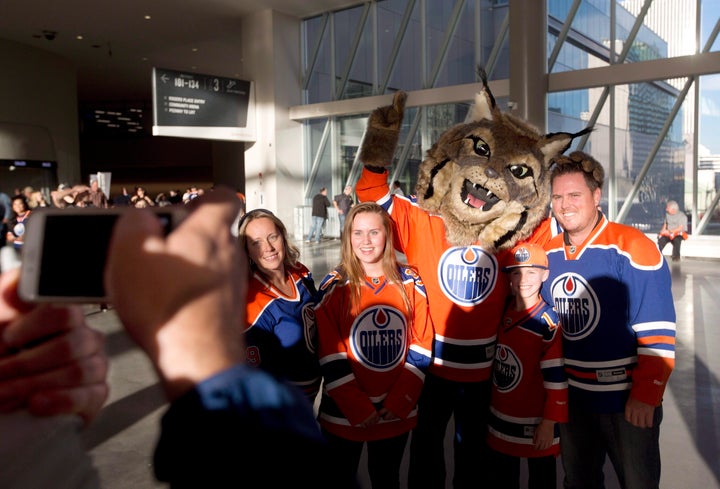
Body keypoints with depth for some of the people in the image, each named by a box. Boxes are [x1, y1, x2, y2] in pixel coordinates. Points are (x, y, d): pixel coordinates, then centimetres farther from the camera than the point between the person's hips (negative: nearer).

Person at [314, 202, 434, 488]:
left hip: (397, 414, 2)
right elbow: (331, 358, -11)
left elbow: (422, 347, -3)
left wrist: (399, 403, -10)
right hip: (343, 415, -1)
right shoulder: (334, 286, -8)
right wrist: (359, 409, -15)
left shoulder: (410, 282, -2)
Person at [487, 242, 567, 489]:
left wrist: (549, 422, -16)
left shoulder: (547, 321, -19)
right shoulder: (503, 310, -1)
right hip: (501, 418, 6)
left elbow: (556, 378, -18)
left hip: (535, 421, -6)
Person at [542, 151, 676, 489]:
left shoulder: (632, 247, -18)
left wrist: (646, 395, -17)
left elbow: (657, 332, -18)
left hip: (629, 400, -5)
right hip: (570, 396, 5)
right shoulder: (548, 253, -1)